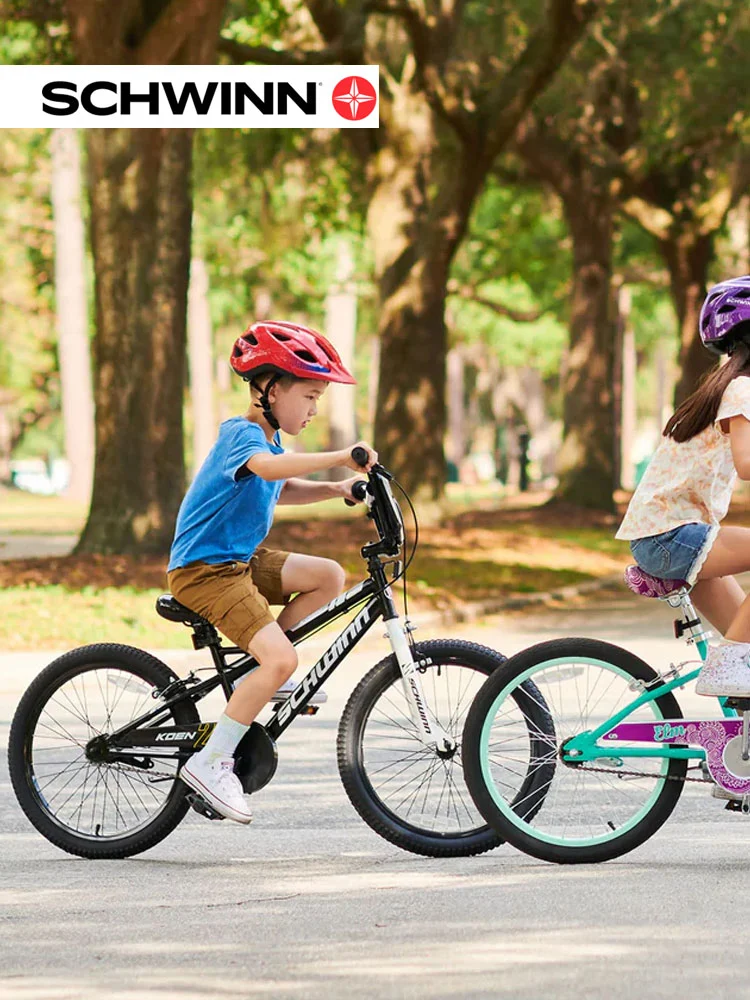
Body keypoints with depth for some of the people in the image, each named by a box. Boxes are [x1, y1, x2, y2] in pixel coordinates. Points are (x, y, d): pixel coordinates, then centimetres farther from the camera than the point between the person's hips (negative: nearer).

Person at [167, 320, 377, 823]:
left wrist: (336, 489, 14)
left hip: (242, 560, 10)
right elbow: (269, 467, -41)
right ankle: (211, 762, -16)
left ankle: (258, 676, 9)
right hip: (204, 571, -10)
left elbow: (284, 489, 30)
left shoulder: (267, 439, 13)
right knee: (282, 659, -23)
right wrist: (340, 457, -45)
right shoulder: (241, 434, -18)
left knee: (329, 576, 3)